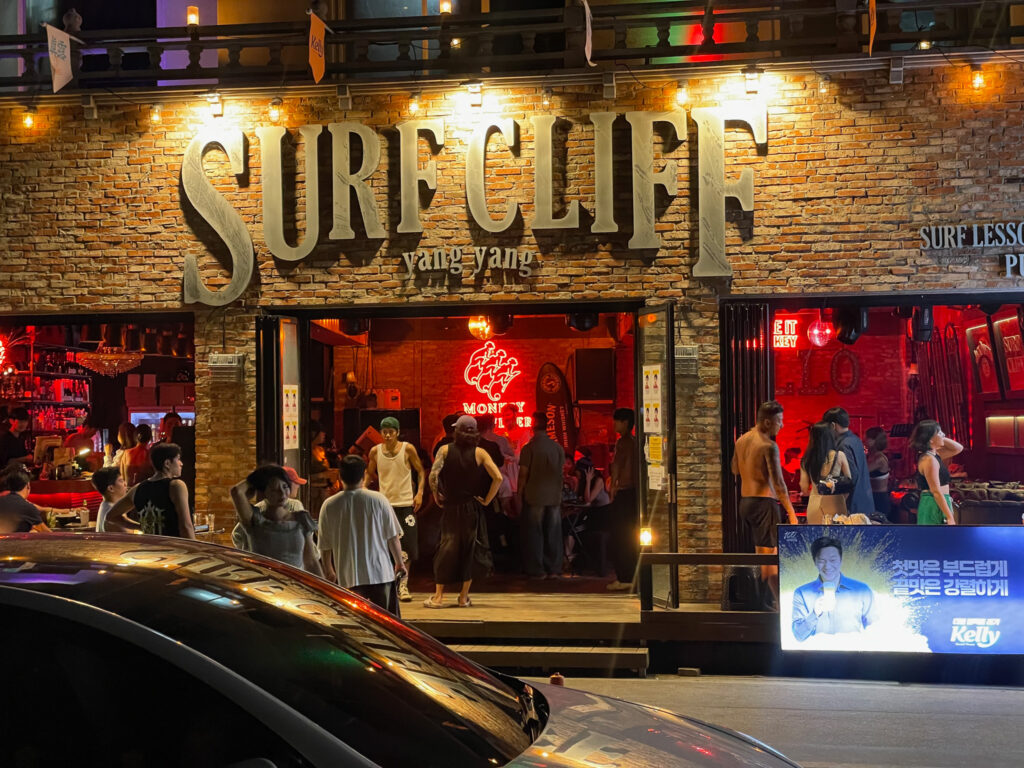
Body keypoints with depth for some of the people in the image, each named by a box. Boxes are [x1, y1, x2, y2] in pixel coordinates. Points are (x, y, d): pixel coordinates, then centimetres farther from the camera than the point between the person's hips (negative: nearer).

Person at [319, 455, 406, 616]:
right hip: (380, 572, -1)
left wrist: (329, 571, 21)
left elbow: (324, 546, 5)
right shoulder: (378, 500, -6)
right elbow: (393, 537, -3)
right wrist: (399, 563, 13)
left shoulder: (329, 506, -3)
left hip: (348, 578, 1)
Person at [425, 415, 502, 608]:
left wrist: (436, 496, -2)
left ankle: (438, 596, 4)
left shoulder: (445, 450, -3)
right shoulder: (479, 453, -3)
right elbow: (498, 478, -10)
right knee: (469, 550, 8)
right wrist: (486, 500, 0)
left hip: (450, 508, 0)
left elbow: (433, 475, -16)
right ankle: (464, 597, 11)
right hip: (472, 509, 0)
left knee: (446, 547, 5)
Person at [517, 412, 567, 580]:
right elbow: (561, 473, 9)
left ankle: (536, 570, 3)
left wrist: (519, 494, 2)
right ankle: (553, 569, 12)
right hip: (554, 496, 4)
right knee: (553, 533, 9)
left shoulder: (529, 448, -10)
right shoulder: (558, 448, 2)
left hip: (534, 496, -4)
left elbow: (523, 474, -8)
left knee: (534, 534, 3)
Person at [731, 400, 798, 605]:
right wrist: (791, 513, -17)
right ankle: (781, 603, -9)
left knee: (760, 552, 15)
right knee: (771, 553, -8)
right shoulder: (769, 446, -16)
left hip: (745, 501, 8)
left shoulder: (741, 440, 8)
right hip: (764, 501, -8)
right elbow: (778, 482, -19)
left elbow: (735, 469, 21)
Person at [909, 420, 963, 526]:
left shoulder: (934, 455, 11)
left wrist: (942, 439, 7)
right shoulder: (929, 460, -17)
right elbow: (936, 492, -21)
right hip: (935, 506, -10)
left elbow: (958, 448, 23)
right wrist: (950, 517, -21)